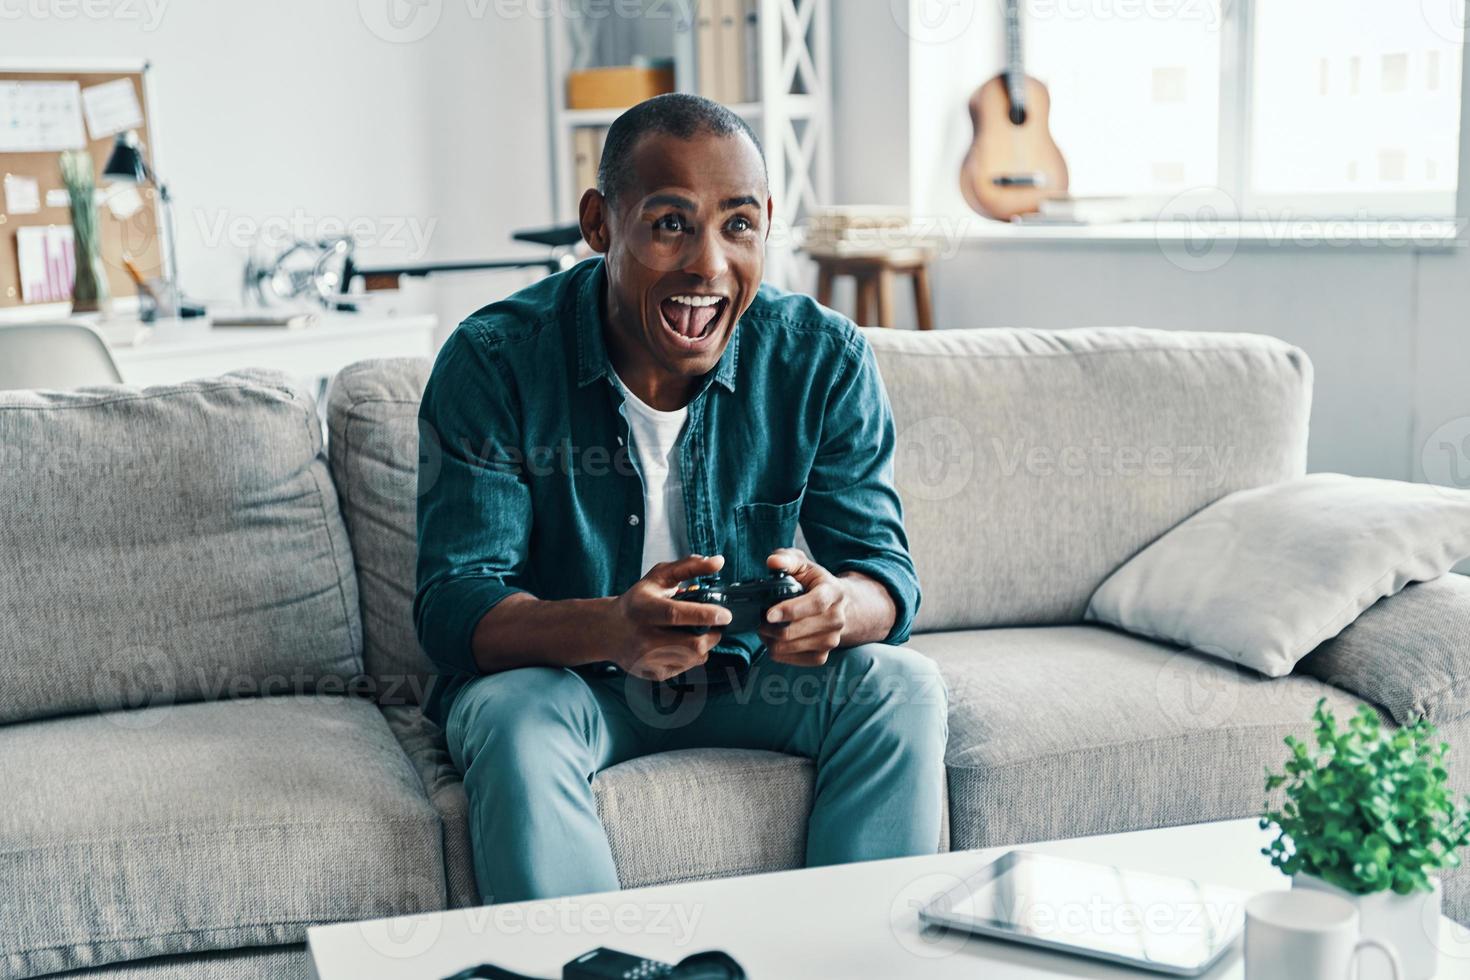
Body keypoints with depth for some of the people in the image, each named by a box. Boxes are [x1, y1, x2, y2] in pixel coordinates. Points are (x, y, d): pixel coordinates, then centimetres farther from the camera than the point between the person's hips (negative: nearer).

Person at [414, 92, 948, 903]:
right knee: (513, 718, -33)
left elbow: (886, 572, -11)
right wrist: (608, 629, -44)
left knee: (901, 686, -20)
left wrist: (838, 605, -38)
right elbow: (451, 604, -22)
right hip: (554, 673, -2)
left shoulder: (825, 360, -11)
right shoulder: (494, 361, -18)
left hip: (745, 676, 3)